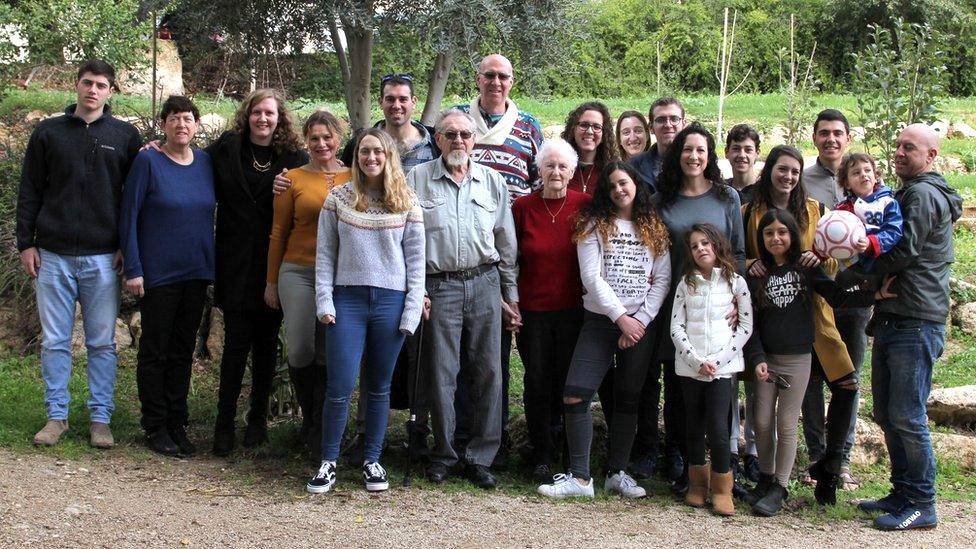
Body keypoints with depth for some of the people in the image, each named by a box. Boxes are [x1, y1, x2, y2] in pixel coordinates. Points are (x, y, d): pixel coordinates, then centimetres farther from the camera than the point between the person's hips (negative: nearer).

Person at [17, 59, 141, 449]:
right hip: (53, 255, 1)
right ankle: (56, 416, 14)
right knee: (54, 341, 5)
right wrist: (26, 243, 2)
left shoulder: (125, 136, 6)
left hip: (103, 257, -1)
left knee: (102, 343, 3)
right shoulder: (48, 132, 8)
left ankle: (100, 419, 10)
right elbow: (29, 191, 9)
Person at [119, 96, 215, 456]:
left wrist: (212, 265, 6)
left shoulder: (206, 162, 5)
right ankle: (155, 427, 14)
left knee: (183, 350, 11)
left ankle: (177, 425, 20)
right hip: (158, 274, -4)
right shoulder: (148, 162, -8)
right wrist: (133, 269, -13)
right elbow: (128, 217, -9)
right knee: (155, 350, 4)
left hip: (196, 273, 4)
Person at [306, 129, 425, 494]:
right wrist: (324, 301, -3)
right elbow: (325, 253, 5)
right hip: (348, 299, 0)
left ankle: (372, 460, 21)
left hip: (391, 301, 0)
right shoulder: (338, 198, 4)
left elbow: (415, 258, 3)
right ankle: (328, 462, 10)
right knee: (340, 387, -4)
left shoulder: (407, 202, 4)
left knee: (379, 387, 9)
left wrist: (413, 309, -3)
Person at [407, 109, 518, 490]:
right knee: (441, 373, 1)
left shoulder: (493, 182, 11)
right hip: (439, 286, -2)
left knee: (487, 372, 2)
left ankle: (481, 456, 10)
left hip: (485, 283, 2)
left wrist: (510, 293, 11)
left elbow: (506, 242, 14)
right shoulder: (417, 180, 4)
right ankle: (443, 454, 13)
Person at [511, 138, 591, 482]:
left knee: (567, 381, 7)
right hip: (533, 309, 0)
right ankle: (541, 457, 14)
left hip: (573, 309, 0)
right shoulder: (522, 208, -1)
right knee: (537, 382, 3)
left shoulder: (585, 206, -2)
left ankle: (567, 453, 25)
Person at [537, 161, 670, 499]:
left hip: (641, 323, 2)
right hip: (600, 320, -1)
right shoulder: (595, 225, 3)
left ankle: (617, 473, 19)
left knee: (628, 399, 8)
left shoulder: (655, 229, 8)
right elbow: (591, 278, -6)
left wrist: (641, 320, -9)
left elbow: (662, 279, 2)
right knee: (575, 395, -12)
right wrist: (621, 317, -12)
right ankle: (580, 477, -5)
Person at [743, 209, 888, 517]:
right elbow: (751, 321, 2)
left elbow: (838, 297, -5)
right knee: (763, 422, 5)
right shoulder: (757, 274, 3)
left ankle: (779, 488, 8)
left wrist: (875, 295, -19)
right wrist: (757, 358, -8)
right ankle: (765, 478, 22)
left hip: (797, 358, -2)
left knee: (786, 425, 0)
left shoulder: (806, 268, 0)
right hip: (766, 358, 2)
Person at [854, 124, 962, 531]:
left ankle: (921, 505, 1)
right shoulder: (907, 194, 22)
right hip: (893, 320, 10)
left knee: (906, 416, -7)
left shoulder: (923, 195, -11)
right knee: (887, 415, 13)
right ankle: (903, 492, 22)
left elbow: (902, 253, -16)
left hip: (916, 324, -10)